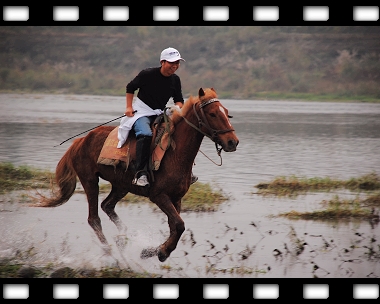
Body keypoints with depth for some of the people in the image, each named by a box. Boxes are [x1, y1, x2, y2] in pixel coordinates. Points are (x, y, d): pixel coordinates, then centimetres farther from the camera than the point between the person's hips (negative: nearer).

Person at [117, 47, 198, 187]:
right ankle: (141, 174, -40)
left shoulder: (175, 80, 4)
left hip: (160, 114, 6)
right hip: (141, 112, -6)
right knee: (145, 134, -34)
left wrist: (177, 108, -8)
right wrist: (129, 107, -5)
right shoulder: (147, 74, -12)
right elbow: (130, 88, 1)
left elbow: (179, 100, 14)